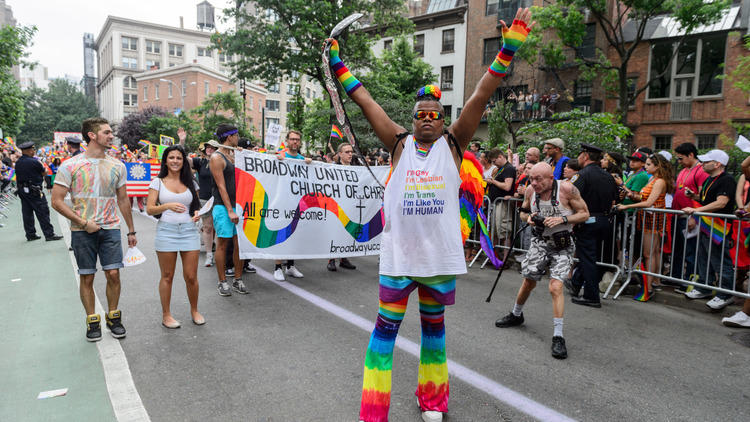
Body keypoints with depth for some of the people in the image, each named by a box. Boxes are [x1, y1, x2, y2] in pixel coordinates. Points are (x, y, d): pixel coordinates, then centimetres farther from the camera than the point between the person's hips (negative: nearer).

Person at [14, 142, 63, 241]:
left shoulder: (18, 162, 7)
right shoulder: (34, 161, -15)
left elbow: (17, 177, 13)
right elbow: (45, 172, -3)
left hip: (22, 190, 7)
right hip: (34, 191, -7)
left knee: (27, 213, 10)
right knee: (43, 212, -3)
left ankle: (30, 234, 17)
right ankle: (49, 234, -2)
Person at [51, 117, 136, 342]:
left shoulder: (117, 166, 7)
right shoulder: (70, 165, -4)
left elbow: (123, 200, 14)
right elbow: (57, 201, -5)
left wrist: (131, 230, 14)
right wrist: (83, 223, -12)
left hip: (111, 228, 2)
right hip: (82, 231, -2)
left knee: (113, 274, 0)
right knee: (87, 278, 6)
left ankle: (113, 318, 19)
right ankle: (92, 321, 21)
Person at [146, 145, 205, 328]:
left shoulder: (189, 183, 12)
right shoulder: (158, 182, 4)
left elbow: (196, 205, 21)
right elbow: (149, 209, -2)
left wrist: (197, 214, -2)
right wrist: (168, 206, -19)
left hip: (189, 230, 2)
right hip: (166, 230, -2)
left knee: (191, 277, 2)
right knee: (167, 276, 5)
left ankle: (194, 310, 22)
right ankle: (166, 315, 19)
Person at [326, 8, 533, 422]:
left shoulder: (452, 144, 2)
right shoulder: (400, 144, 3)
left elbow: (481, 96, -5)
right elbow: (364, 100, 2)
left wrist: (508, 48, -10)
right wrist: (337, 63, 2)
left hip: (440, 255, 1)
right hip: (398, 253, 0)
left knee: (434, 326, 17)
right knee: (385, 328, 3)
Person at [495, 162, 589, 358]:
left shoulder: (566, 188, -19)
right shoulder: (530, 191, -7)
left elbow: (585, 213, -10)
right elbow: (523, 211, 11)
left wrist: (562, 219, -25)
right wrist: (528, 218, -12)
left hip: (562, 245, -4)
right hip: (540, 241, 4)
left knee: (555, 287, -17)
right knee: (529, 281, 14)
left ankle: (558, 337, -7)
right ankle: (516, 315, 40)